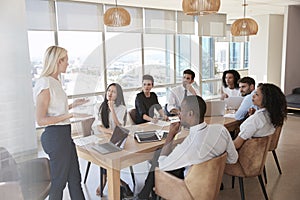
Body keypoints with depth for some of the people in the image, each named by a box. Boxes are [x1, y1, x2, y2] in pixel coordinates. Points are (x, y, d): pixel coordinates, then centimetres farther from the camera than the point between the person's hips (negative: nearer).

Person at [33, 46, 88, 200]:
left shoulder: (55, 82, 11)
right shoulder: (45, 84, -17)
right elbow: (41, 120, -20)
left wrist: (72, 105, 15)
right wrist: (69, 115, -25)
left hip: (65, 133, 9)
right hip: (55, 135, -9)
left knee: (74, 178, 17)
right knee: (59, 181, 8)